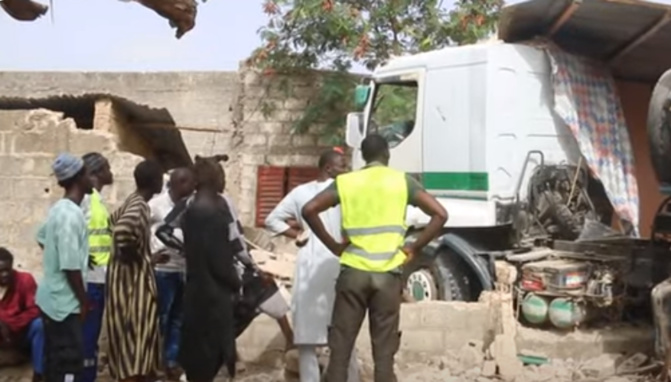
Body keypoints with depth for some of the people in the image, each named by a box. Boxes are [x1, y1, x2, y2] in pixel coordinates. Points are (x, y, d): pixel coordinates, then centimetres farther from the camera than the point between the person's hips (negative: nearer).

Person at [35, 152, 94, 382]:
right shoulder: (71, 215, -22)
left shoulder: (59, 208, 7)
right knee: (70, 363, -4)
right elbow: (71, 267, -23)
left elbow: (42, 238, 26)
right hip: (65, 303, -9)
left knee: (55, 361, 17)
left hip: (52, 298, 10)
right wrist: (84, 301, -14)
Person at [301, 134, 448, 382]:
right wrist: (414, 248, 2)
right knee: (384, 354, 6)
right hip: (388, 275, 0)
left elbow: (309, 210, -4)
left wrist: (333, 245, 3)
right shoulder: (402, 181, 5)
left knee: (340, 349, 7)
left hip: (353, 272, 0)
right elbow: (440, 214, -4)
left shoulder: (345, 182, 6)